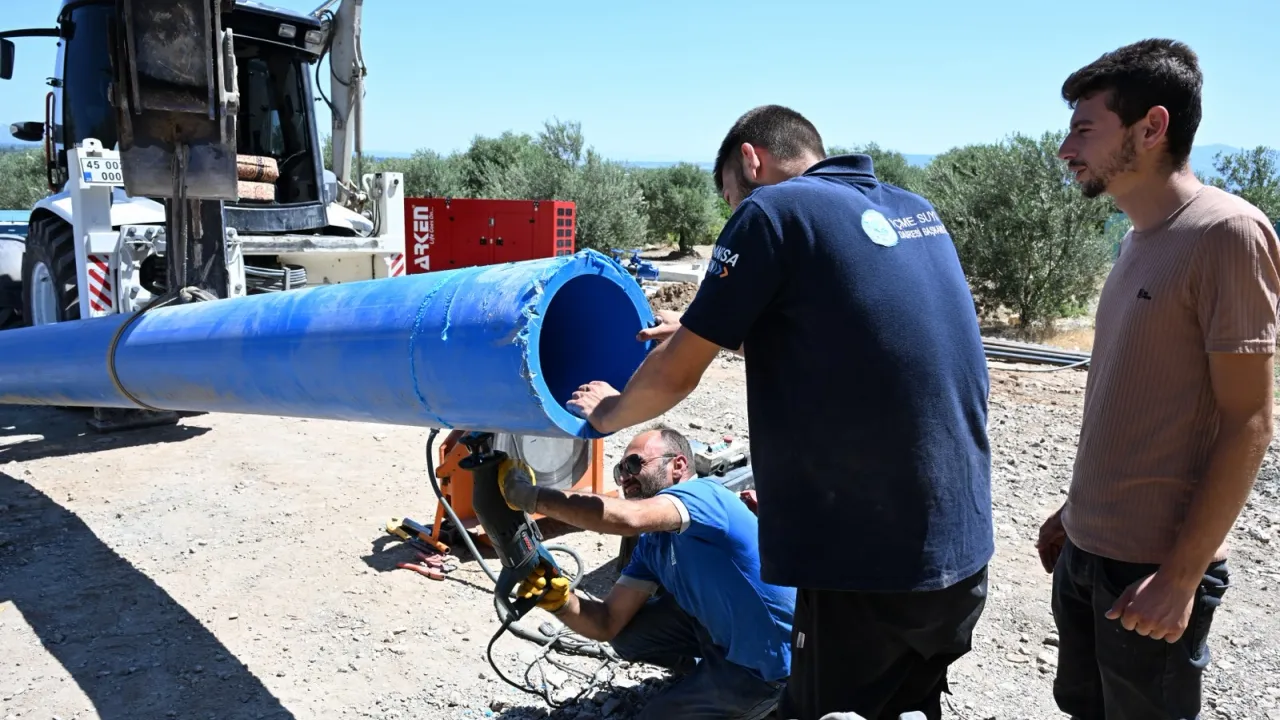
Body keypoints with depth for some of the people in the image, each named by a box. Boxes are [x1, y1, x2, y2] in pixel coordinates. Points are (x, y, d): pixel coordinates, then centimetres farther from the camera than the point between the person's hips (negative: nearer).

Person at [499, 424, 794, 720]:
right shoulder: (651, 545, 4)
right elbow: (608, 623, 1)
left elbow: (628, 518, -43)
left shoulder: (703, 494, -23)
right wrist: (560, 601, -20)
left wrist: (532, 497, -36)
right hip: (726, 633, 8)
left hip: (768, 659, -8)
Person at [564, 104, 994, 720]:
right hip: (963, 550, 8)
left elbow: (675, 375, -7)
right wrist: (714, 335, 27)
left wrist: (609, 412, 12)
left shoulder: (773, 208, -10)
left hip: (867, 562, -7)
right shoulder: (917, 210, 12)